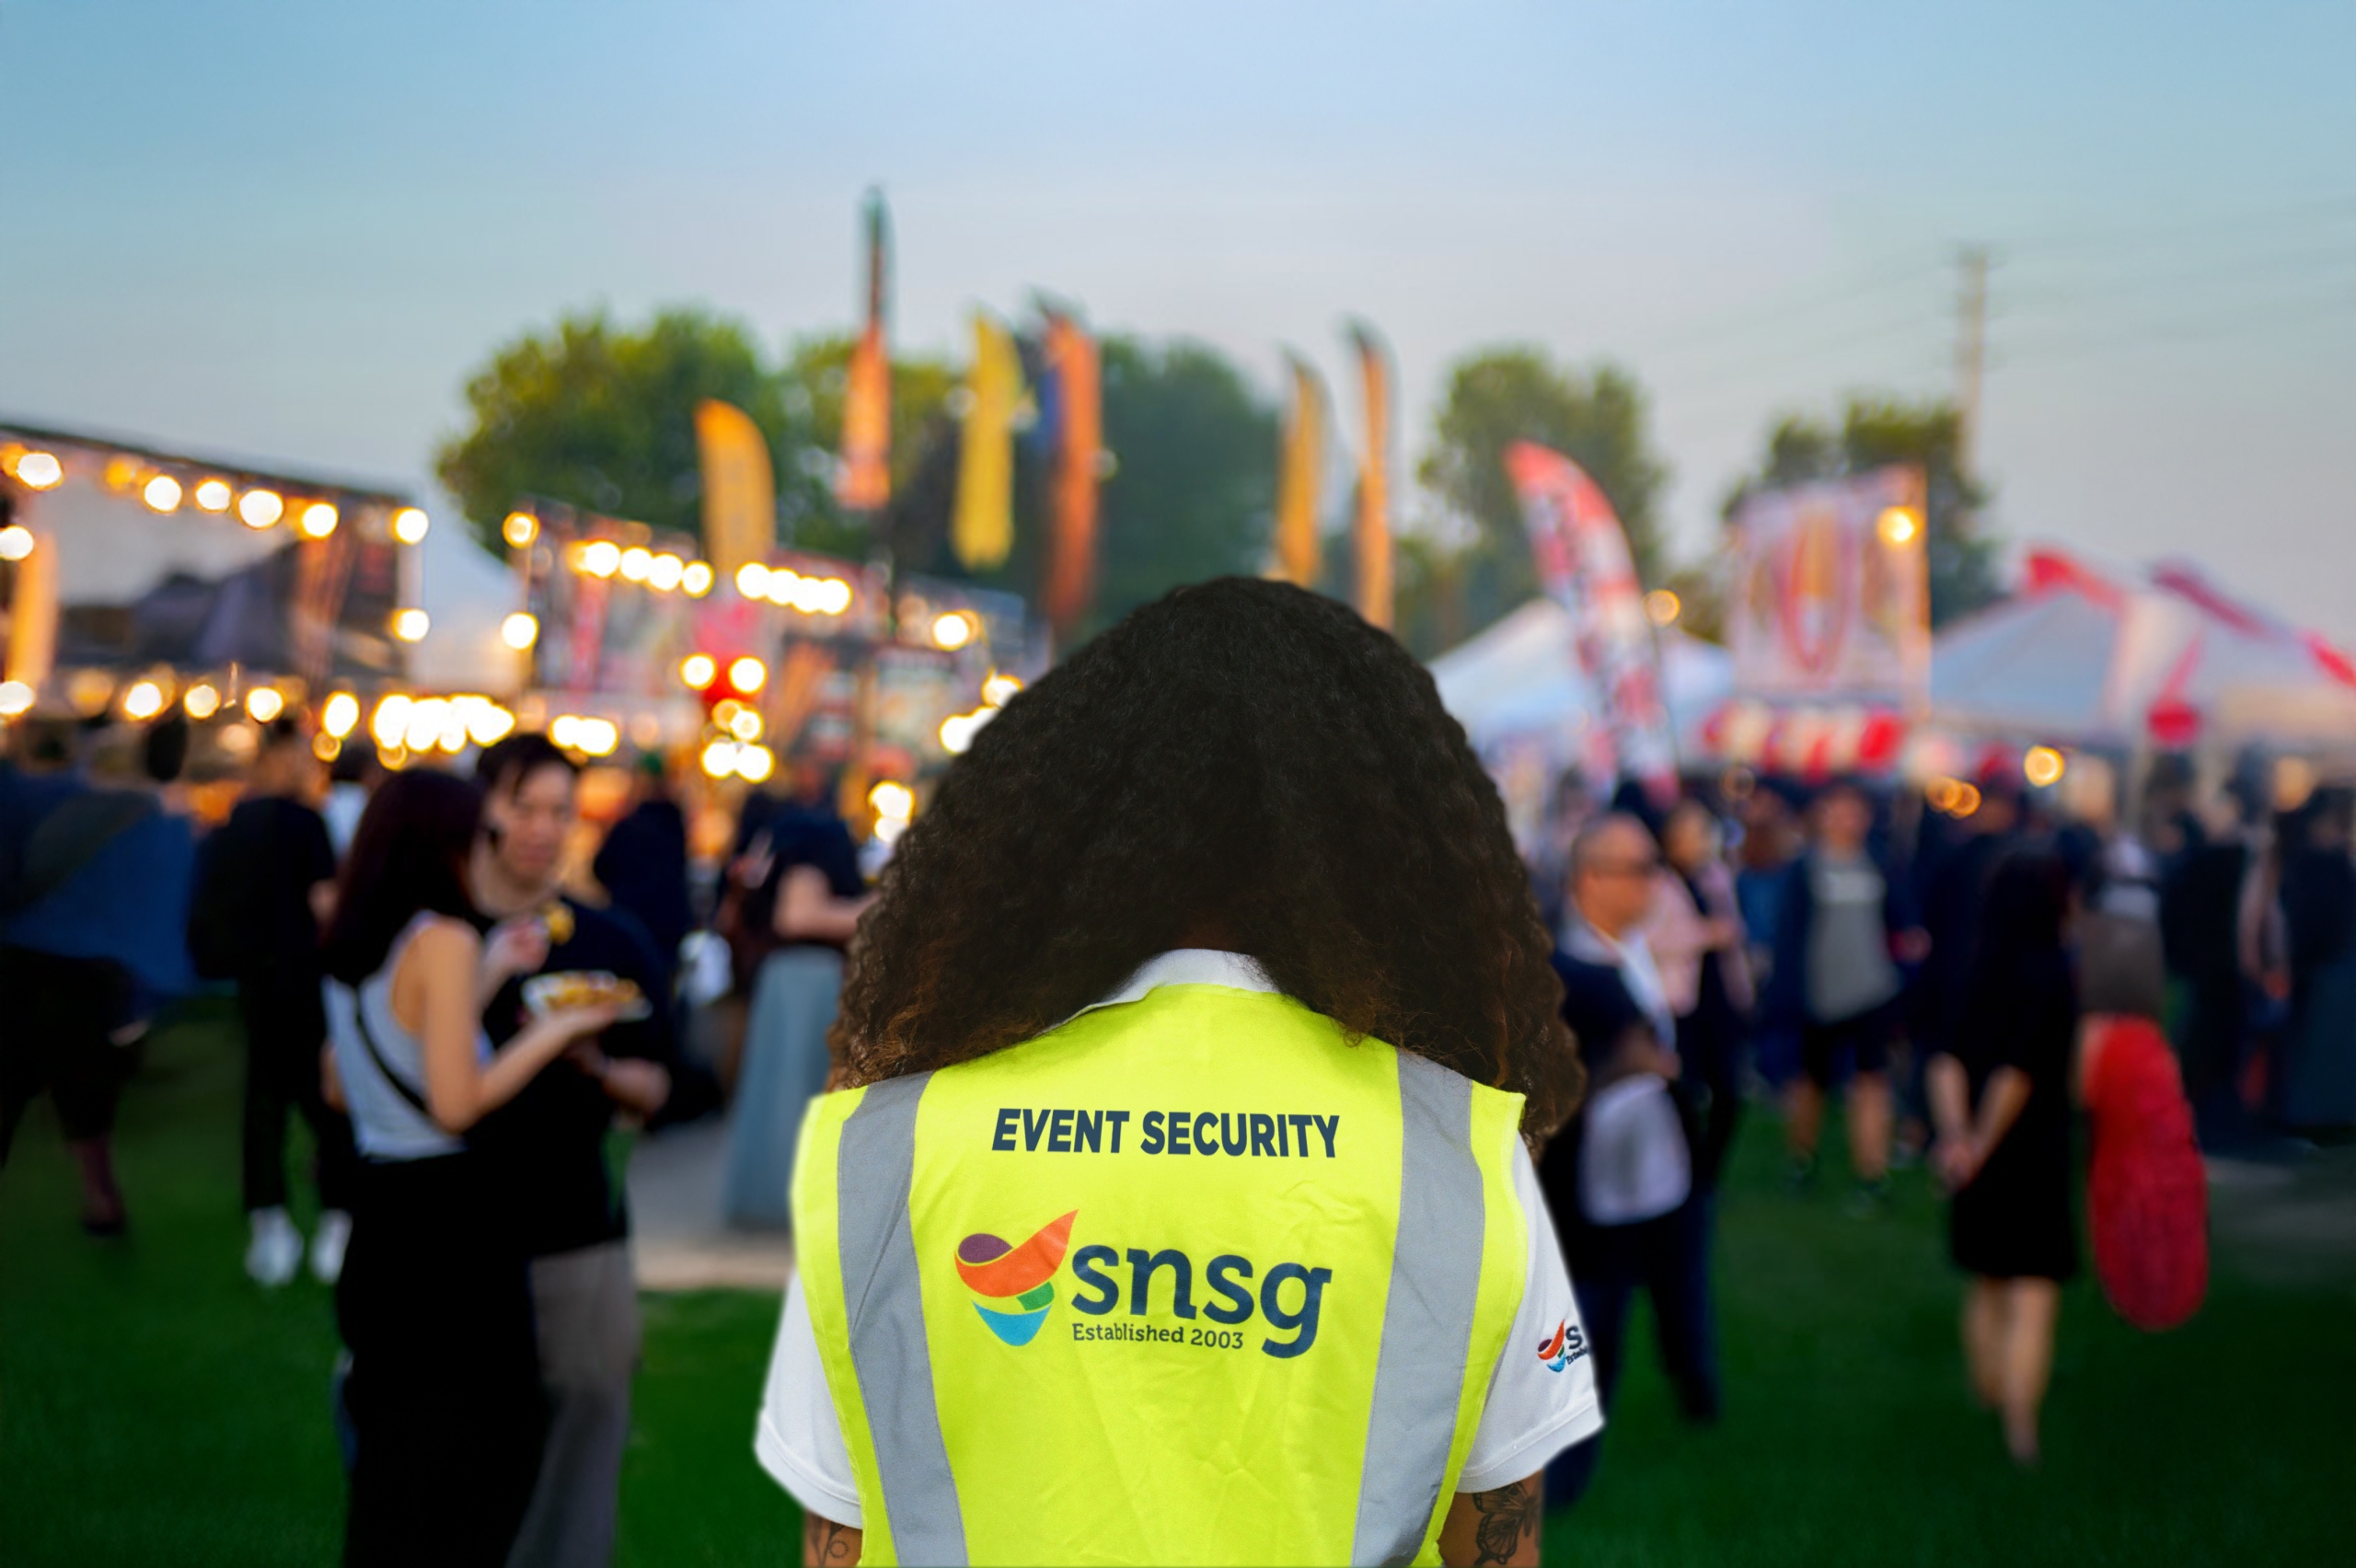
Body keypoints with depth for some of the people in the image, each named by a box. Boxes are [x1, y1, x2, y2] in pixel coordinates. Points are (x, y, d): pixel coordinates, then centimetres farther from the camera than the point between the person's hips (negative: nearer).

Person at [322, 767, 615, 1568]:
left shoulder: (352, 945, 9)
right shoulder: (444, 940, -15)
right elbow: (457, 1102, -20)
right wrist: (553, 1031, -8)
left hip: (378, 1207, 8)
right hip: (448, 1213, -8)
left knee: (392, 1447, 18)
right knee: (479, 1448, 2)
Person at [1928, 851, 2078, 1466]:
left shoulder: (1979, 971, 3)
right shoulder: (2050, 973, -15)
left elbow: (1947, 1059, -7)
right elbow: (2017, 1070, -23)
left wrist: (1955, 1133, -15)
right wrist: (1980, 1145, -15)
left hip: (1979, 1158, 6)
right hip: (2035, 1152, -6)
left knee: (1988, 1285, 21)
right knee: (2034, 1296, 0)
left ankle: (1989, 1394, 35)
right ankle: (2020, 1429, -3)